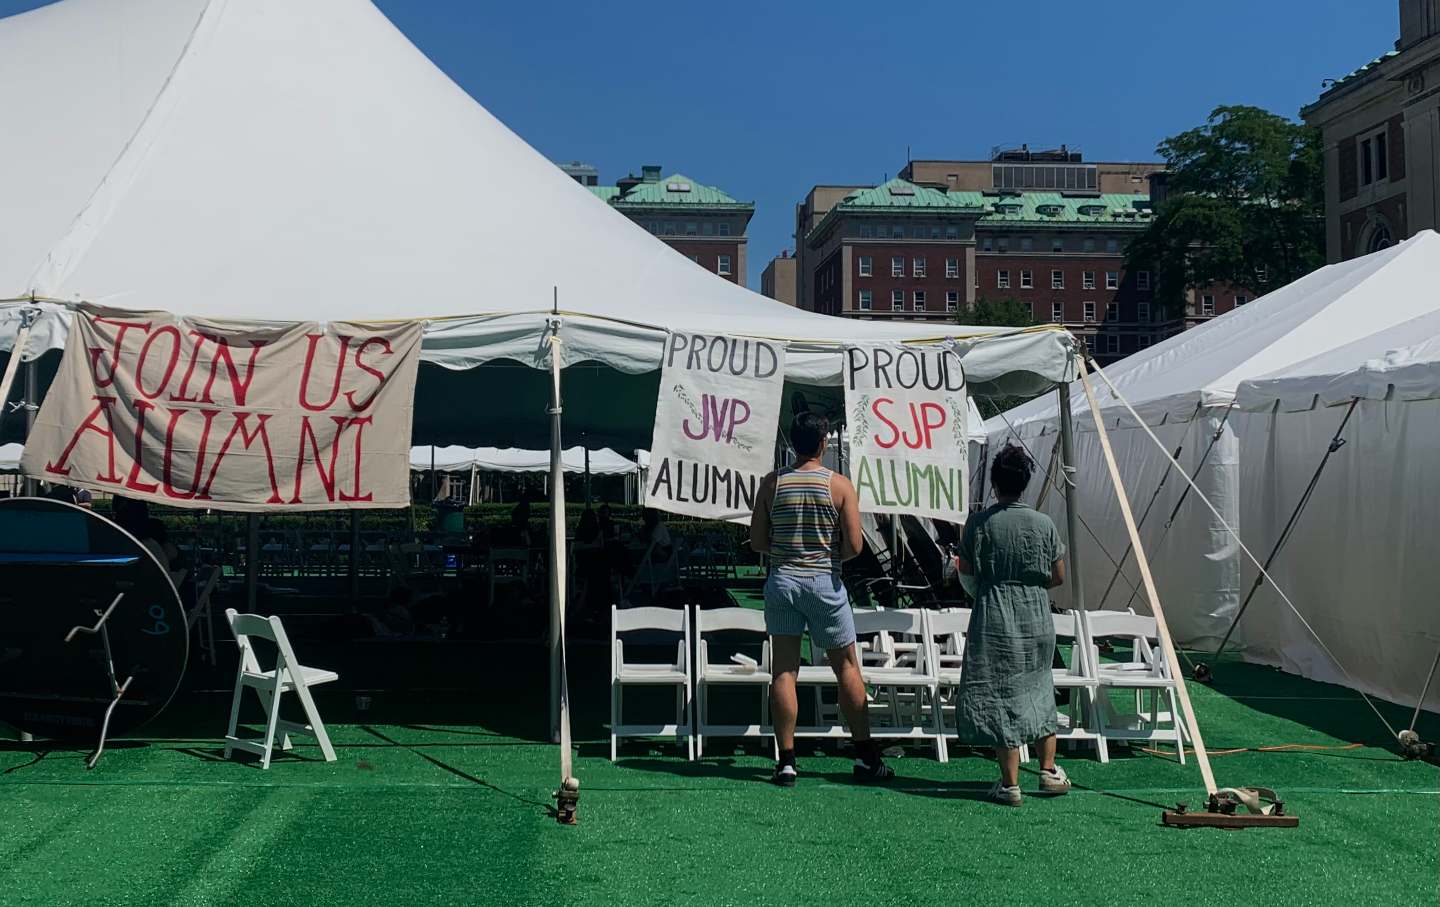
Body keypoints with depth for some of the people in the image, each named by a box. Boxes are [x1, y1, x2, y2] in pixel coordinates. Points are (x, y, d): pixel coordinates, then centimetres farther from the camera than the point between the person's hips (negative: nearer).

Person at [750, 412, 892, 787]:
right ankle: (865, 757, 14)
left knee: (784, 670, 3)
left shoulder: (772, 483, 0)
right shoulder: (839, 485, -5)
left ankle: (786, 761, 2)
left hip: (782, 579, 2)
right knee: (847, 667, 10)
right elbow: (854, 545, -8)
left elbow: (757, 541, 1)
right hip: (824, 581, -1)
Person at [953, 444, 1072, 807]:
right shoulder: (1044, 524, -1)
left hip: (995, 621, -3)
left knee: (1000, 698, 2)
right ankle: (1049, 770, 24)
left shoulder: (979, 523, -9)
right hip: (1037, 622, 3)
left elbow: (966, 573, -5)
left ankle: (1010, 783, 4)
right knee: (1038, 690, 19)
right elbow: (1059, 576, 5)